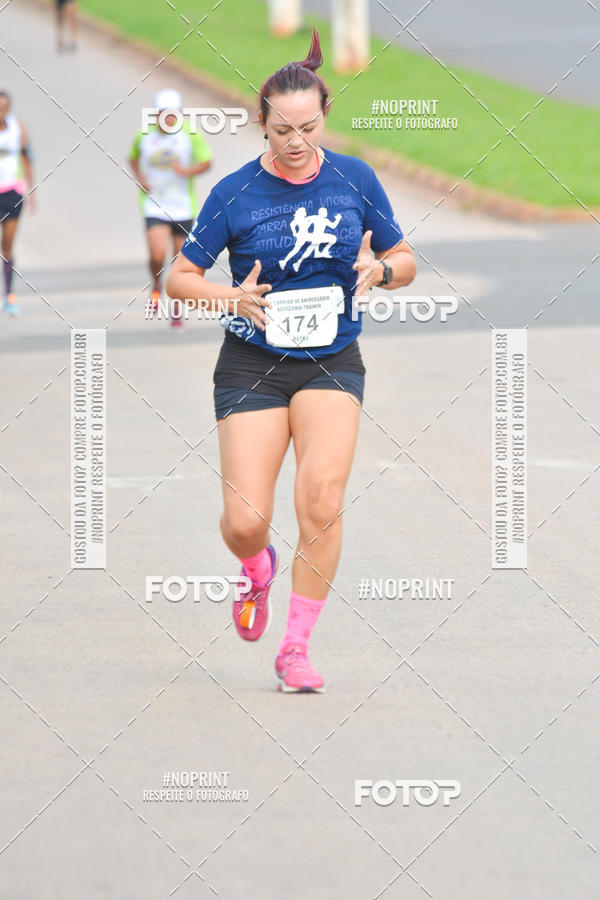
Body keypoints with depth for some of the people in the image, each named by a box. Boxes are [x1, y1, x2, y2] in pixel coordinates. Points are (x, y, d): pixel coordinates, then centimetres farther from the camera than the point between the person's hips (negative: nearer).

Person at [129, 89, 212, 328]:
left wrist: (187, 171, -22)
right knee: (158, 254, -20)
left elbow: (206, 162, -3)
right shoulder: (144, 135, -2)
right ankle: (156, 285, 13)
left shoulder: (190, 135, -6)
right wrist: (140, 178, -2)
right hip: (154, 207, -1)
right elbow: (133, 158, 16)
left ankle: (177, 311, 23)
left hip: (183, 207, 1)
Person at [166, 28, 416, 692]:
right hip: (252, 363, -1)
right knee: (246, 523, -8)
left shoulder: (355, 181, 0)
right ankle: (257, 570, 31)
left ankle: (296, 650, -6)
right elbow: (179, 277, 0)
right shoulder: (236, 193, -6)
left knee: (322, 499, -20)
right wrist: (232, 297, -19)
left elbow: (404, 261, 11)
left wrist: (378, 270, -13)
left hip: (332, 362, 1)